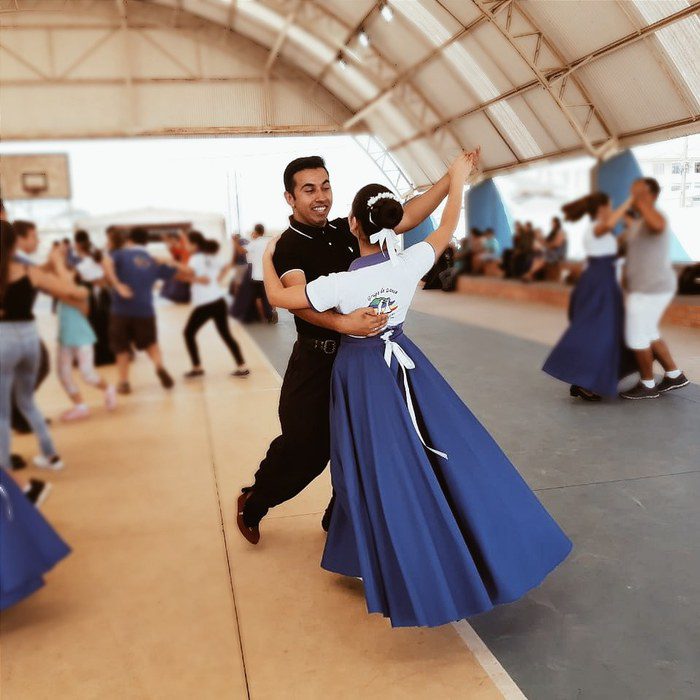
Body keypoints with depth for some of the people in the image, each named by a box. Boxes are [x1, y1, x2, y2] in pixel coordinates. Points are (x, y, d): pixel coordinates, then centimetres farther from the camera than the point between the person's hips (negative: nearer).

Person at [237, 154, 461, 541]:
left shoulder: (346, 230, 7)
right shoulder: (288, 248, -11)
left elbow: (405, 218, 5)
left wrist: (452, 178, -3)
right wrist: (344, 323, -46)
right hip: (315, 363, -5)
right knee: (304, 447, 2)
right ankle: (252, 503, 30)